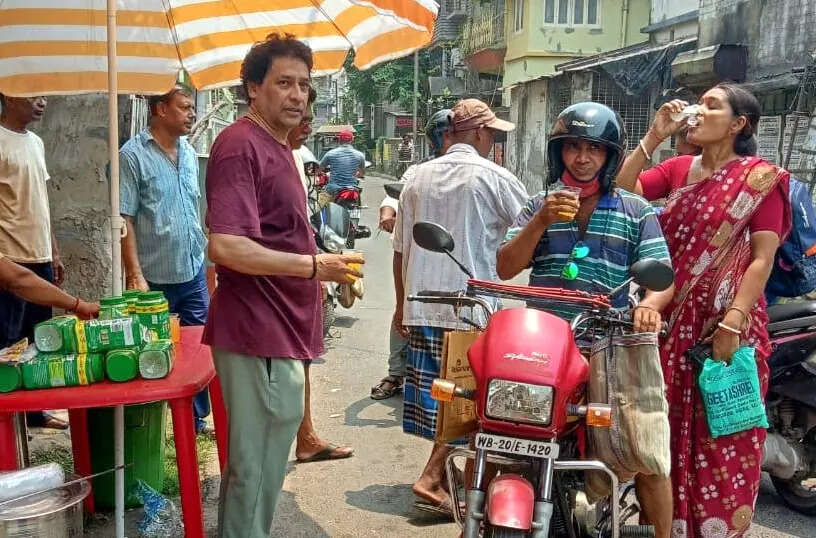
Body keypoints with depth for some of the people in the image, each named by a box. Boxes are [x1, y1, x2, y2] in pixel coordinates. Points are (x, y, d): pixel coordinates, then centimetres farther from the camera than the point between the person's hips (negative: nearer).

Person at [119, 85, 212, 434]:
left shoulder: (189, 153, 11)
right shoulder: (134, 155, -10)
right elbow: (124, 219, -13)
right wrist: (135, 275, -19)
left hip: (194, 274, 6)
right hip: (155, 278, -6)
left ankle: (196, 420, 25)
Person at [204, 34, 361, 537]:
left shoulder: (277, 146, 18)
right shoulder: (241, 145, -15)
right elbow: (226, 246, -27)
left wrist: (325, 266, 17)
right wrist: (313, 265, -20)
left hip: (278, 329, 10)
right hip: (260, 333, -10)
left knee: (260, 462, 21)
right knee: (257, 469, 0)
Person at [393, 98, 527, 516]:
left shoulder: (419, 177, 11)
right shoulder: (492, 176, -5)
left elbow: (400, 249, 14)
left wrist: (401, 304, 21)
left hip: (422, 306, 6)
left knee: (435, 394, 12)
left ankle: (442, 471, 24)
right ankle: (432, 477, -5)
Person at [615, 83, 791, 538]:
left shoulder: (761, 177, -4)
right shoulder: (679, 169, 11)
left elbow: (763, 258, -11)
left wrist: (733, 322, -19)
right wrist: (654, 136, -3)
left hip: (729, 326, -5)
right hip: (674, 323, 5)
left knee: (724, 438, 2)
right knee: (671, 431, 12)